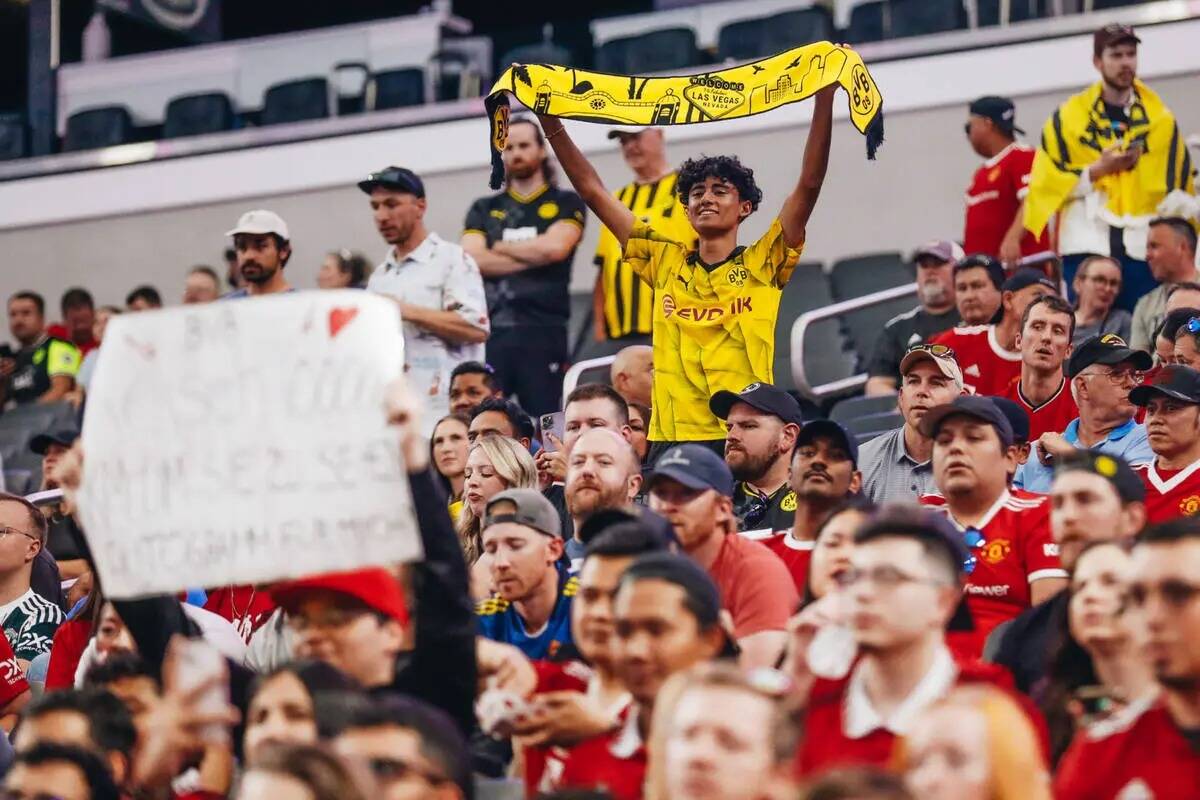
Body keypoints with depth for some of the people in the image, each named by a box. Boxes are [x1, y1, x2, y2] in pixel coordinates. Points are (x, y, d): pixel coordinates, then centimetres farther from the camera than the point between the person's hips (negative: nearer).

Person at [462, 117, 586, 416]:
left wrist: (498, 248, 6)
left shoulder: (565, 204, 13)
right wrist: (532, 257, -3)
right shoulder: (483, 210, 19)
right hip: (489, 331, 2)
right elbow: (472, 260, 3)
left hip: (542, 332, -2)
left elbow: (554, 247, -6)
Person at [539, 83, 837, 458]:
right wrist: (550, 121, 14)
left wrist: (824, 97, -8)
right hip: (672, 438, 3)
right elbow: (593, 191, 17)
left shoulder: (762, 265, 7)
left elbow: (809, 184, -1)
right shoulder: (666, 262, 15)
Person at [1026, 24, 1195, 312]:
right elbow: (1046, 184, 2)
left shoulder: (1160, 119, 10)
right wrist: (1097, 171, -10)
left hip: (1144, 248, 1)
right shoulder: (1067, 117, 6)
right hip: (1086, 248, -1)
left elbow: (1177, 188, 11)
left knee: (1143, 330, -1)